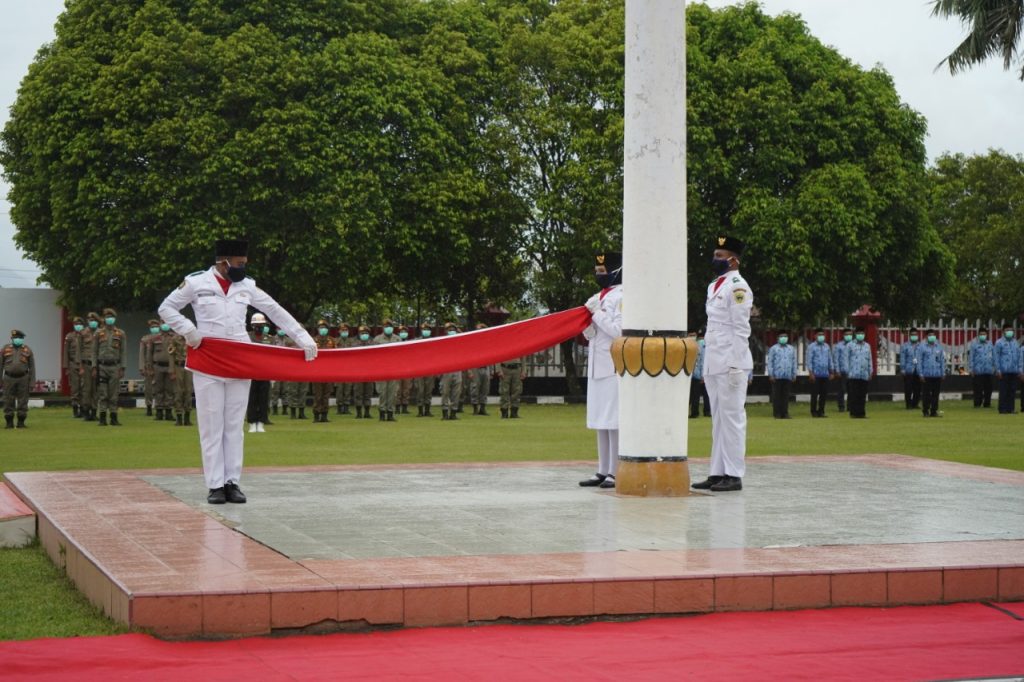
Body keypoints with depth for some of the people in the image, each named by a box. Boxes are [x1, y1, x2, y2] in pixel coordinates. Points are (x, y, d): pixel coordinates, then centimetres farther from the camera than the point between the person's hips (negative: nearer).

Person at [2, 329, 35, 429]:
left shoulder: (28, 350, 2)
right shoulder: (5, 349, 3)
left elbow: (32, 367, 3)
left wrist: (32, 382, -3)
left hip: (23, 378, 0)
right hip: (9, 378, 0)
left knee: (22, 401, 1)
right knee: (8, 402, 1)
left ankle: (21, 422, 8)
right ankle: (9, 423, 8)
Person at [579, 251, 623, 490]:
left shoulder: (621, 298, -8)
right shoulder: (596, 298, 17)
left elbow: (618, 331, -17)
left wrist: (597, 313, -10)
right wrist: (586, 316, 0)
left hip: (615, 369, -9)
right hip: (597, 368, 9)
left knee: (614, 421, -8)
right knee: (600, 422, 10)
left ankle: (618, 472, -6)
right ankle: (604, 471, 16)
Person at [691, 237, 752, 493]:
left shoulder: (737, 287, -9)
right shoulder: (714, 286, 18)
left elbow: (741, 328, -14)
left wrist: (735, 365, -18)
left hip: (730, 363, -9)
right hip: (713, 364, 9)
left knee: (732, 418, -5)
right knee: (718, 420, 10)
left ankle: (734, 475, -3)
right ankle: (718, 473, 14)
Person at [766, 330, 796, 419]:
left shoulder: (791, 349, 15)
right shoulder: (773, 349, 4)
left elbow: (794, 362, 17)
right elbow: (769, 362, 1)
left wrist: (794, 375, 10)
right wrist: (771, 375, -6)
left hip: (788, 377, 3)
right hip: (777, 377, -3)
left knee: (785, 395, 3)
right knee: (777, 395, -2)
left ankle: (785, 413, 6)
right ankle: (777, 414, 1)